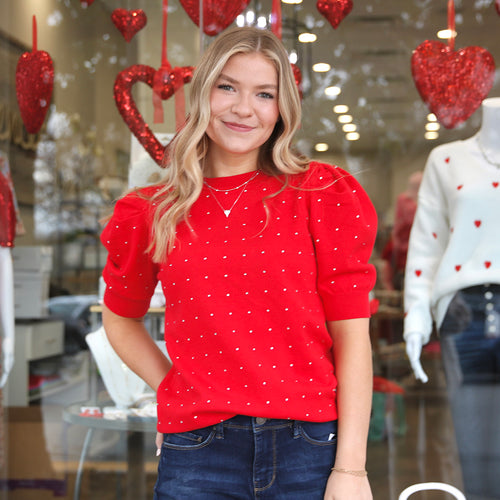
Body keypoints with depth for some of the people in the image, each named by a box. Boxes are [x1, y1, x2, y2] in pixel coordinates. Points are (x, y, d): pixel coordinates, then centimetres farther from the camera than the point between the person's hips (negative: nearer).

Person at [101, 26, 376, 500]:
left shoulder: (322, 195, 0)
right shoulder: (152, 213, 4)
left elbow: (351, 334, -3)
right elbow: (120, 318, 20)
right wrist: (171, 387, 6)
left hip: (310, 451, -1)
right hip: (197, 455, 1)